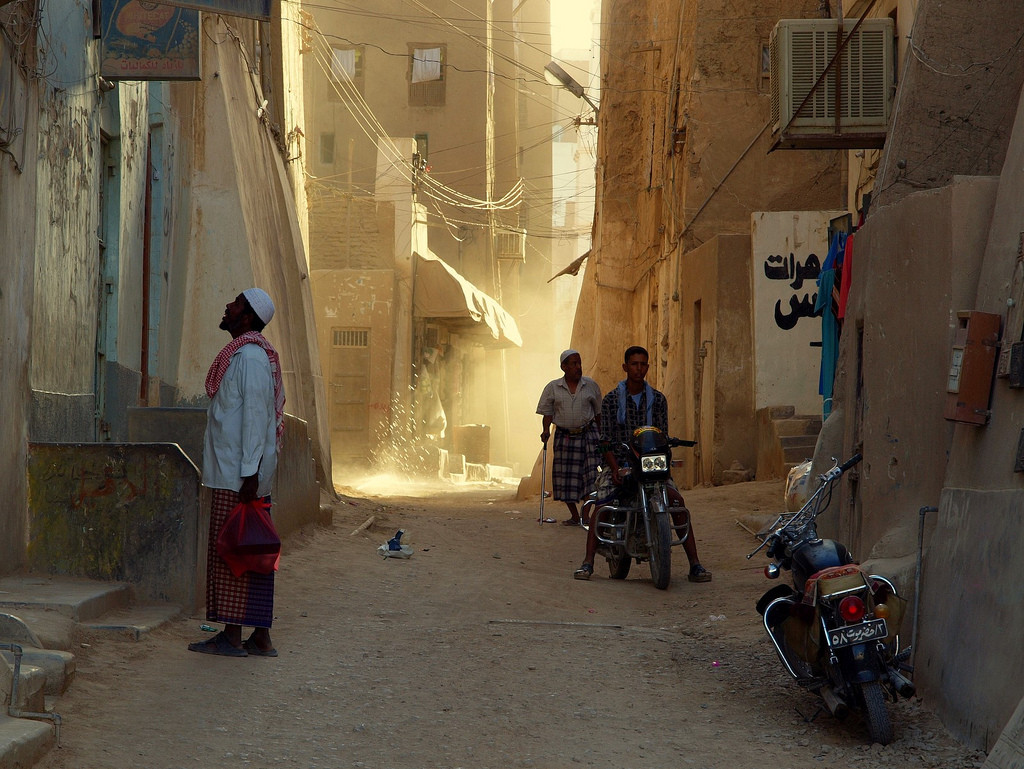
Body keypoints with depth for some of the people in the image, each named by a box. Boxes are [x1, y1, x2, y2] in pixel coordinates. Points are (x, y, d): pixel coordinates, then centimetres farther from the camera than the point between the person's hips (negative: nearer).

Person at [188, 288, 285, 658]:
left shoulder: (250, 356, -13)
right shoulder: (246, 353, 18)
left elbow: (255, 416, -19)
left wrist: (249, 473, -23)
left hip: (238, 475, -10)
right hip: (238, 472, 10)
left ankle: (232, 636, -4)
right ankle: (260, 637, 12)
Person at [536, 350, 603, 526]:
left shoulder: (591, 385, 4)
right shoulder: (553, 387, 3)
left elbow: (598, 412, 12)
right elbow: (547, 412, 6)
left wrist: (601, 434, 12)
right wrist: (546, 430, -10)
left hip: (587, 434, -1)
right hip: (564, 436, 1)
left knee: (592, 474, -10)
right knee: (565, 476, 2)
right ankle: (574, 515, 13)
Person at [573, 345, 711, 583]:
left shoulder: (658, 400, 8)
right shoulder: (611, 400, 3)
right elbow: (606, 439, -2)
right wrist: (615, 469, -16)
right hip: (618, 462, -1)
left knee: (677, 501, -19)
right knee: (602, 505, -24)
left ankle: (694, 564, -16)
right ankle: (588, 563, -22)